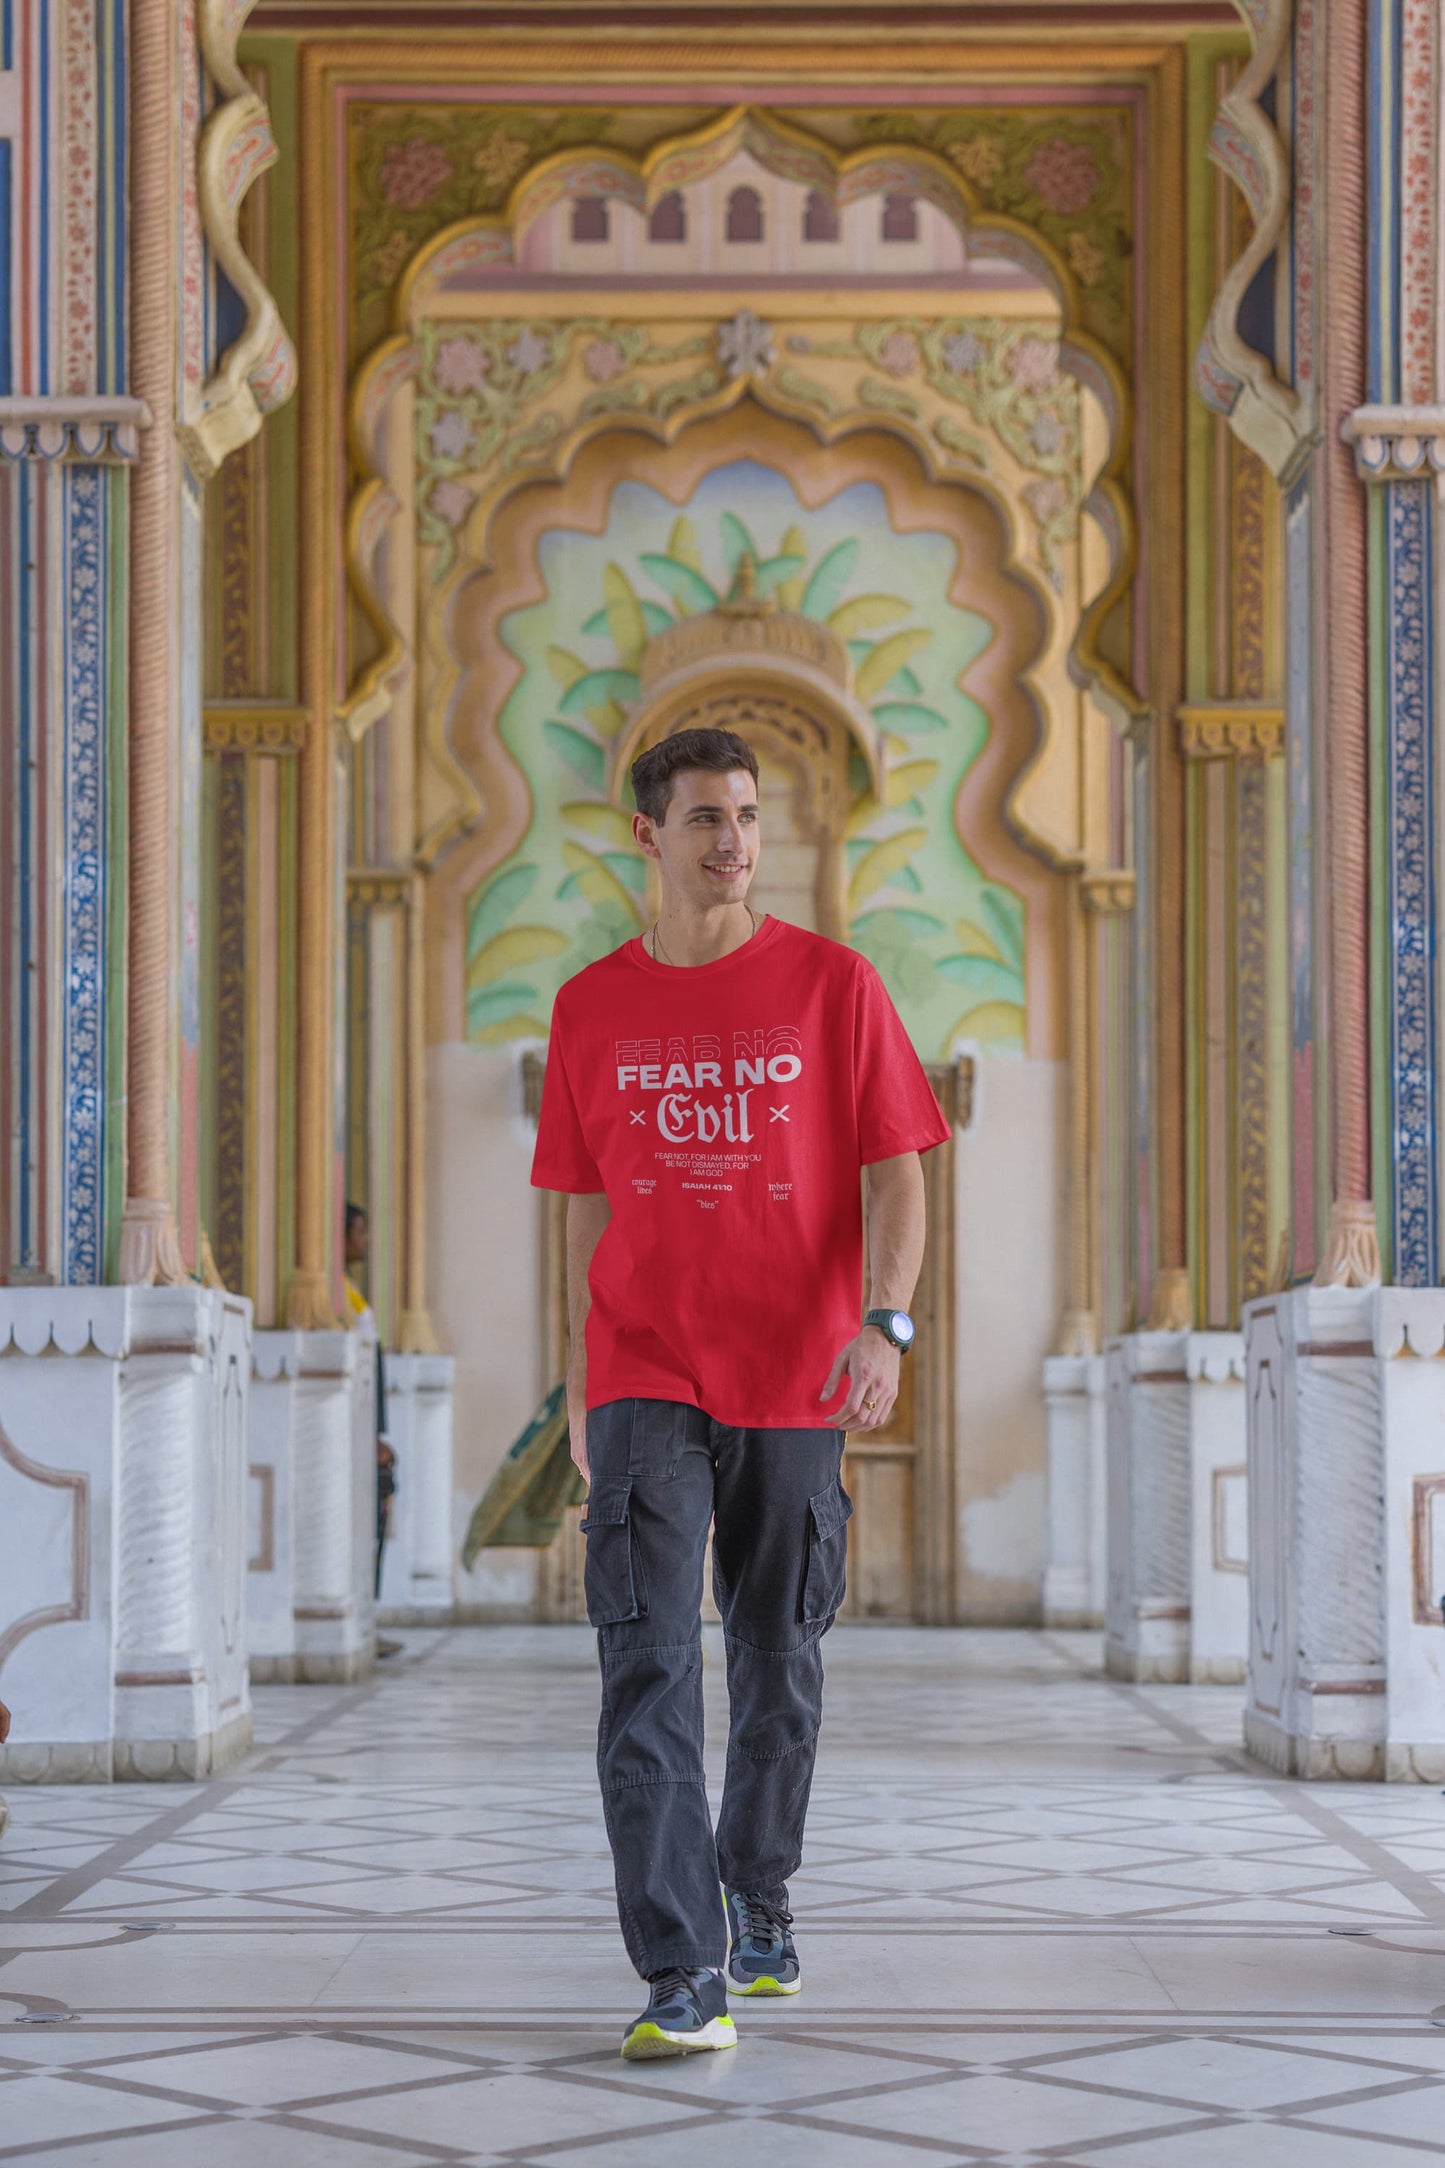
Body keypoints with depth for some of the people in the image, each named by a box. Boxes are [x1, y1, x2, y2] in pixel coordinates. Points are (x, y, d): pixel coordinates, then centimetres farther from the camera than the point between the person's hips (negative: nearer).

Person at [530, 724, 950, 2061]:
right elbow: (588, 1208, 14)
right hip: (646, 1383, 0)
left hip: (794, 1383, 0)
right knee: (647, 1667, -12)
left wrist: (886, 1325, -16)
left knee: (780, 1669, 10)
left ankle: (760, 1904, 32)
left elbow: (897, 1173, -2)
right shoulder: (592, 1010, 7)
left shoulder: (833, 985, 1)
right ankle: (684, 1976, -14)